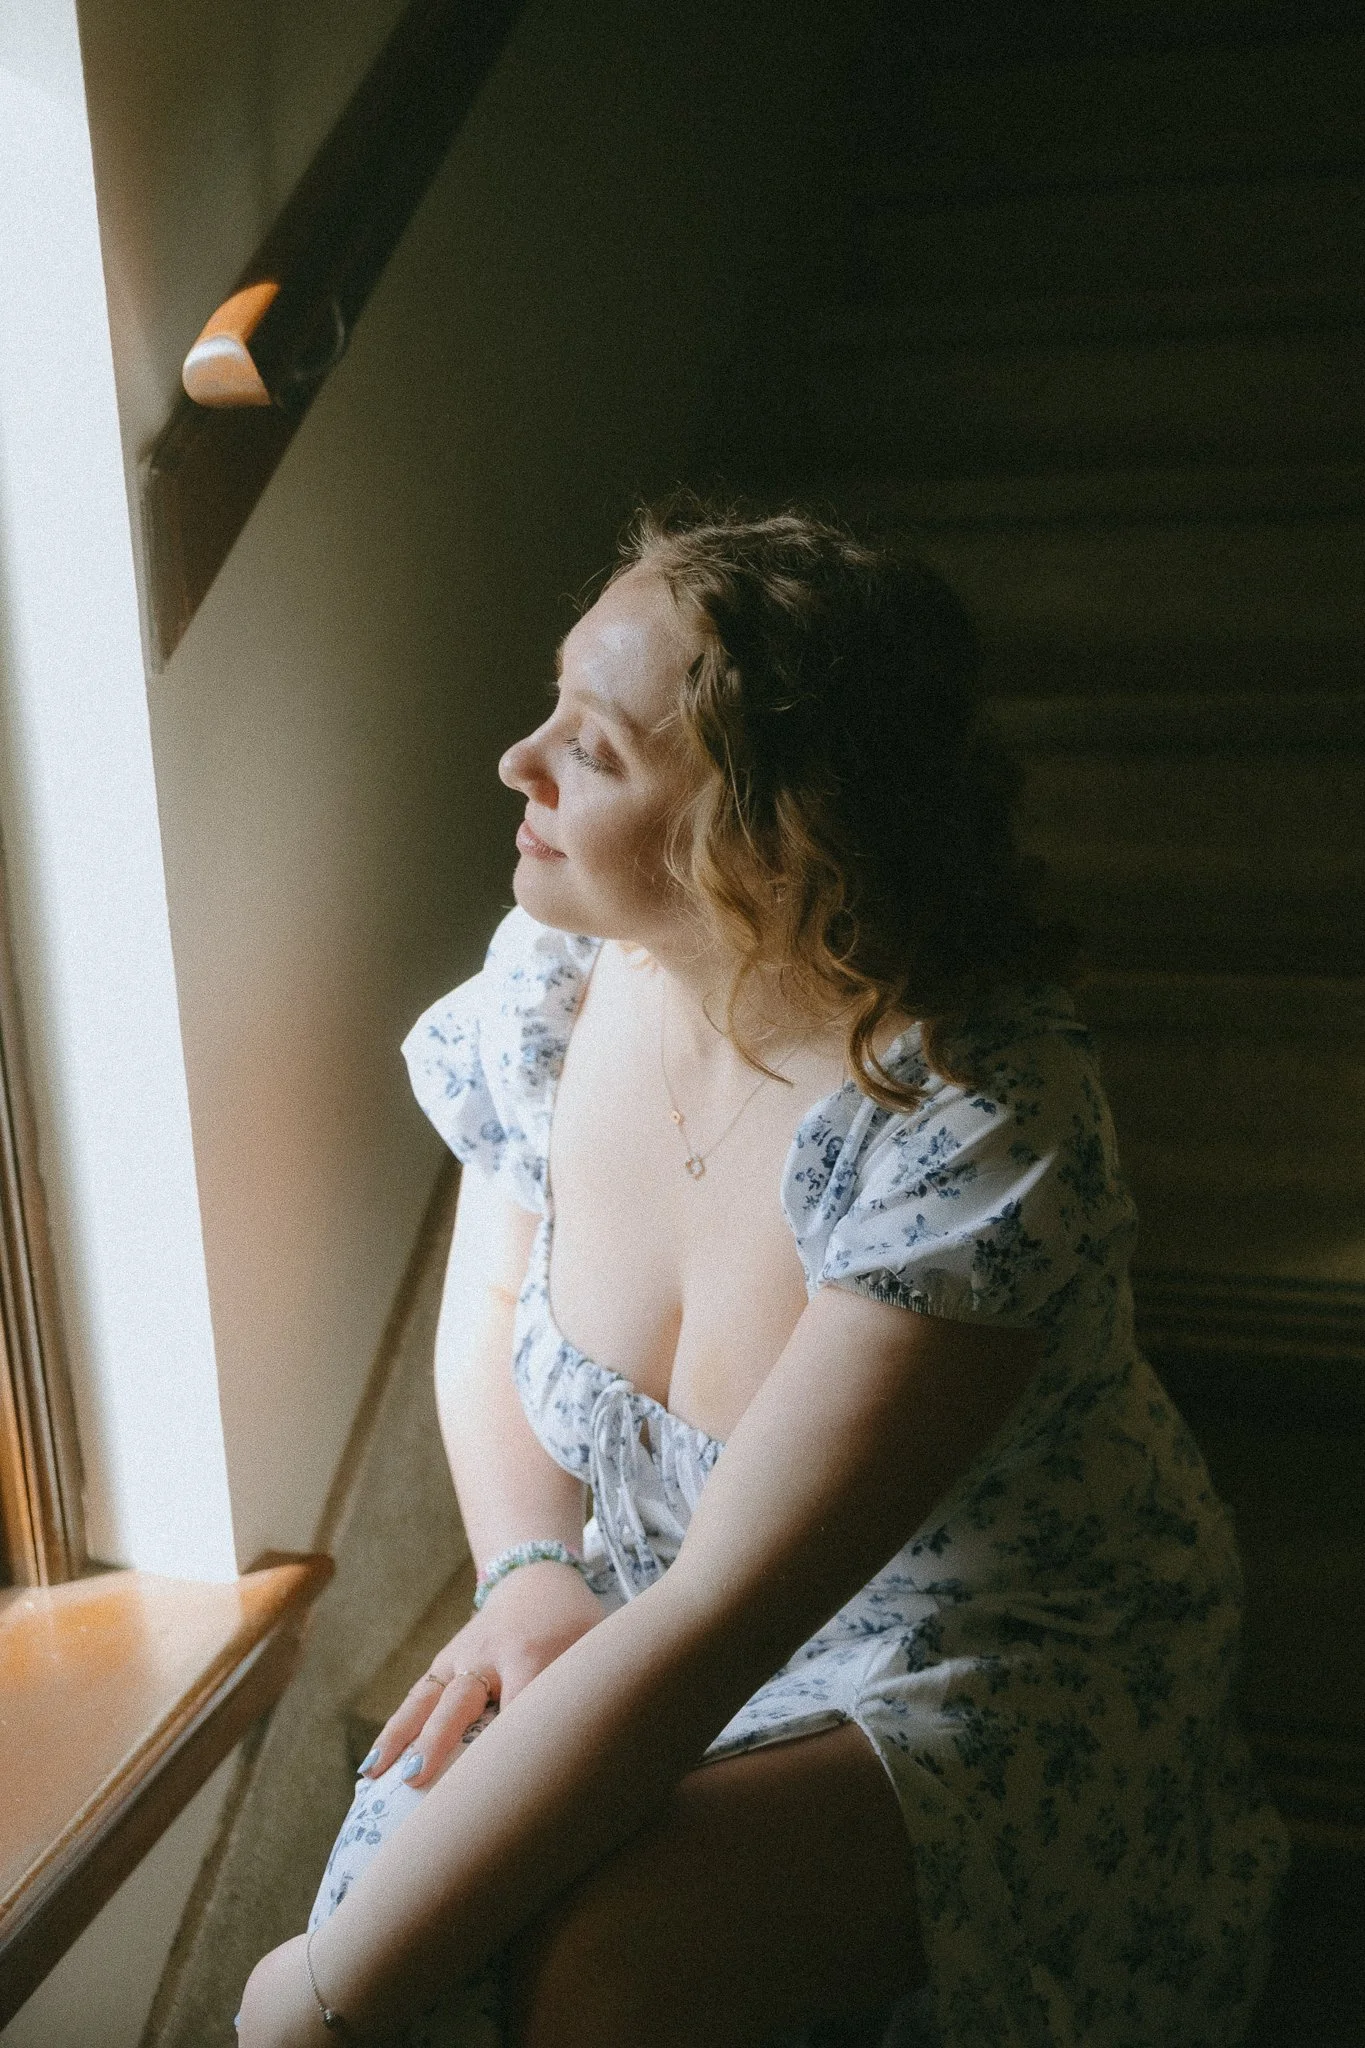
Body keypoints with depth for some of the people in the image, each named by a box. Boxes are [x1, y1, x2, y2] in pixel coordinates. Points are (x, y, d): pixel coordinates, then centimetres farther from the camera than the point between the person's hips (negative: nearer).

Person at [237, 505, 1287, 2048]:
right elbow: (487, 1306, 6)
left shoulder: (972, 1130, -30)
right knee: (409, 1841, -22)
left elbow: (717, 1617, -30)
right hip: (651, 1622, 5)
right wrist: (527, 1571, -12)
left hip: (997, 1672, -4)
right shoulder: (554, 972, -11)